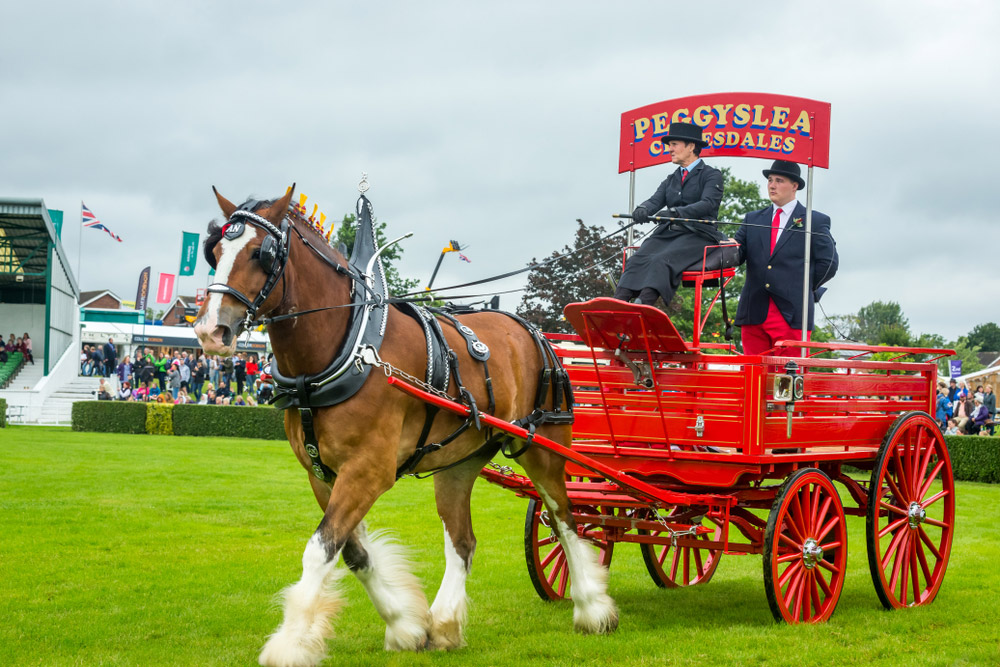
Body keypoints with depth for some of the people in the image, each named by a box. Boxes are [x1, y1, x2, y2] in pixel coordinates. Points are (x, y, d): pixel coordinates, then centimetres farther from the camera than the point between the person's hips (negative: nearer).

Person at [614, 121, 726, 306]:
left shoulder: (711, 175, 6)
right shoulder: (671, 179, 26)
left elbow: (708, 203, -12)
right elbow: (655, 200, 9)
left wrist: (674, 212, -28)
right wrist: (642, 209, -17)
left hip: (697, 235, -6)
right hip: (667, 233, 6)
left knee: (662, 260, -35)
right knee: (637, 260, -25)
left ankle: (644, 304, -57)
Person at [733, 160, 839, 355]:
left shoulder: (815, 221, 7)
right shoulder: (752, 219, 19)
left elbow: (829, 263, 4)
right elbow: (737, 253, 9)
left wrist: (803, 288, 2)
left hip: (791, 315, -4)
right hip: (754, 313, 4)